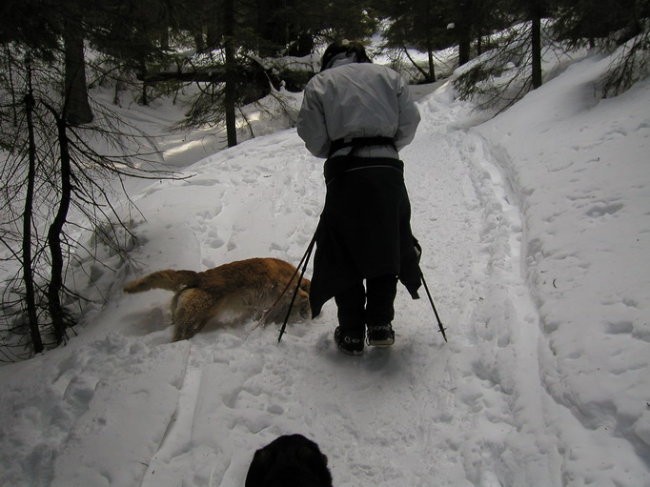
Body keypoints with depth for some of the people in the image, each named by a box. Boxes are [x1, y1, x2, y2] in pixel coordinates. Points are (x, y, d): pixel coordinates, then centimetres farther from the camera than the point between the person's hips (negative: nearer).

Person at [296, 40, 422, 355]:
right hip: (388, 171, 2)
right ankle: (380, 325, 15)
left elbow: (313, 139, 1)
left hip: (346, 174, -1)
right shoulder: (388, 76, 15)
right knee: (387, 249, 14)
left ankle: (352, 333, 12)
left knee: (343, 256, 9)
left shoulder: (319, 83, 10)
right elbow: (410, 123, 8)